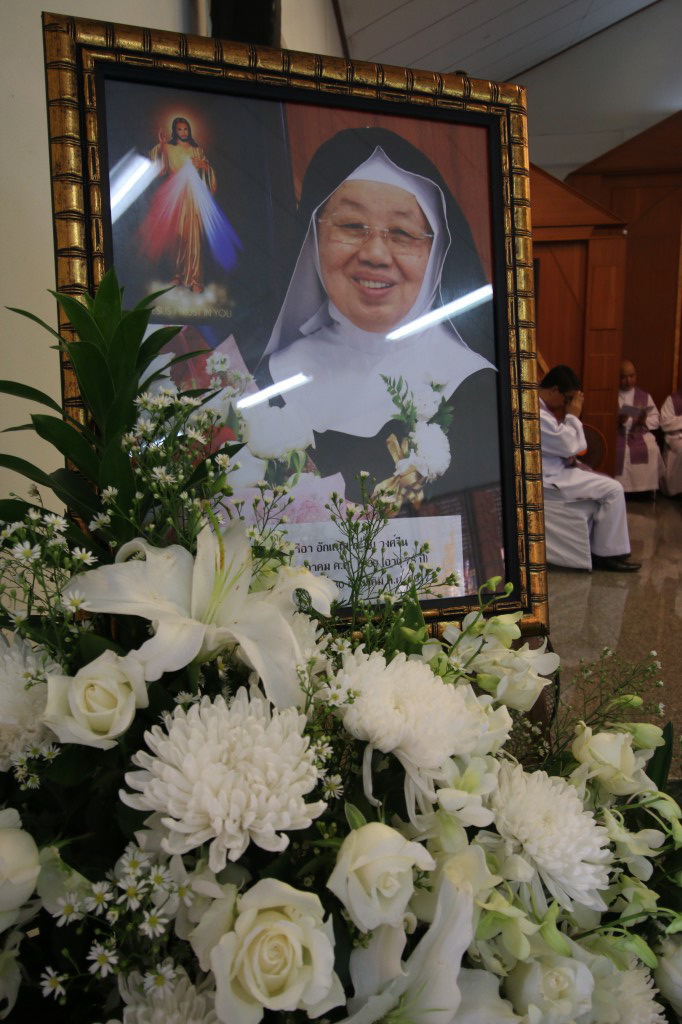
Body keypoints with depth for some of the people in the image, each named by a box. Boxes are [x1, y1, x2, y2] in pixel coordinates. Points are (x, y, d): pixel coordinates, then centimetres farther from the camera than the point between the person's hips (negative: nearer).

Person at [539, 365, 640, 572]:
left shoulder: (540, 407, 10)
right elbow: (568, 446, -20)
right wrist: (573, 415, -9)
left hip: (556, 467, 11)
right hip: (548, 477, -11)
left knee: (606, 483, 15)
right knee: (614, 490, -10)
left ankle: (599, 547, 16)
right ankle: (606, 554, 0)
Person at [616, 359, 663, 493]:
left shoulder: (644, 396, 14)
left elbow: (655, 419, 9)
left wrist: (645, 421, -13)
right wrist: (617, 421, -21)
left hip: (639, 432, 2)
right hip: (616, 433, -2)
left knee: (652, 449, -27)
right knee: (618, 451, -33)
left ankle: (645, 486, -15)